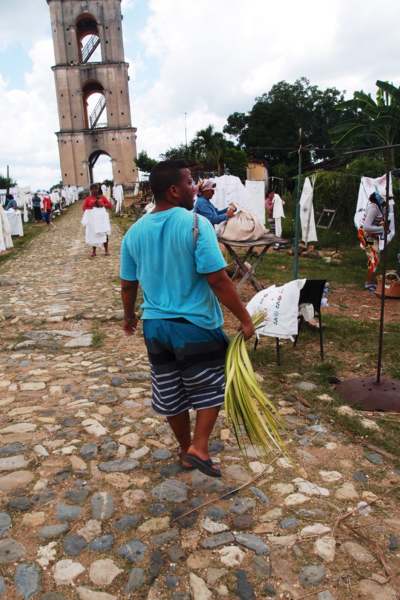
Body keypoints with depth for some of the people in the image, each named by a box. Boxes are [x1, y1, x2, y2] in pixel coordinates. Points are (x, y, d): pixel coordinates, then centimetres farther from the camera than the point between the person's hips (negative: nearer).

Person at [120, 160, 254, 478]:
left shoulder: (135, 231, 1)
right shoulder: (196, 224, -17)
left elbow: (128, 285, 8)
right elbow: (218, 280, -21)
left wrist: (129, 315, 25)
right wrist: (245, 318, -12)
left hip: (156, 325, 6)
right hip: (197, 325, -5)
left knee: (171, 393, 19)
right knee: (211, 387, 18)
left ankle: (186, 450, 35)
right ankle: (199, 446, 11)